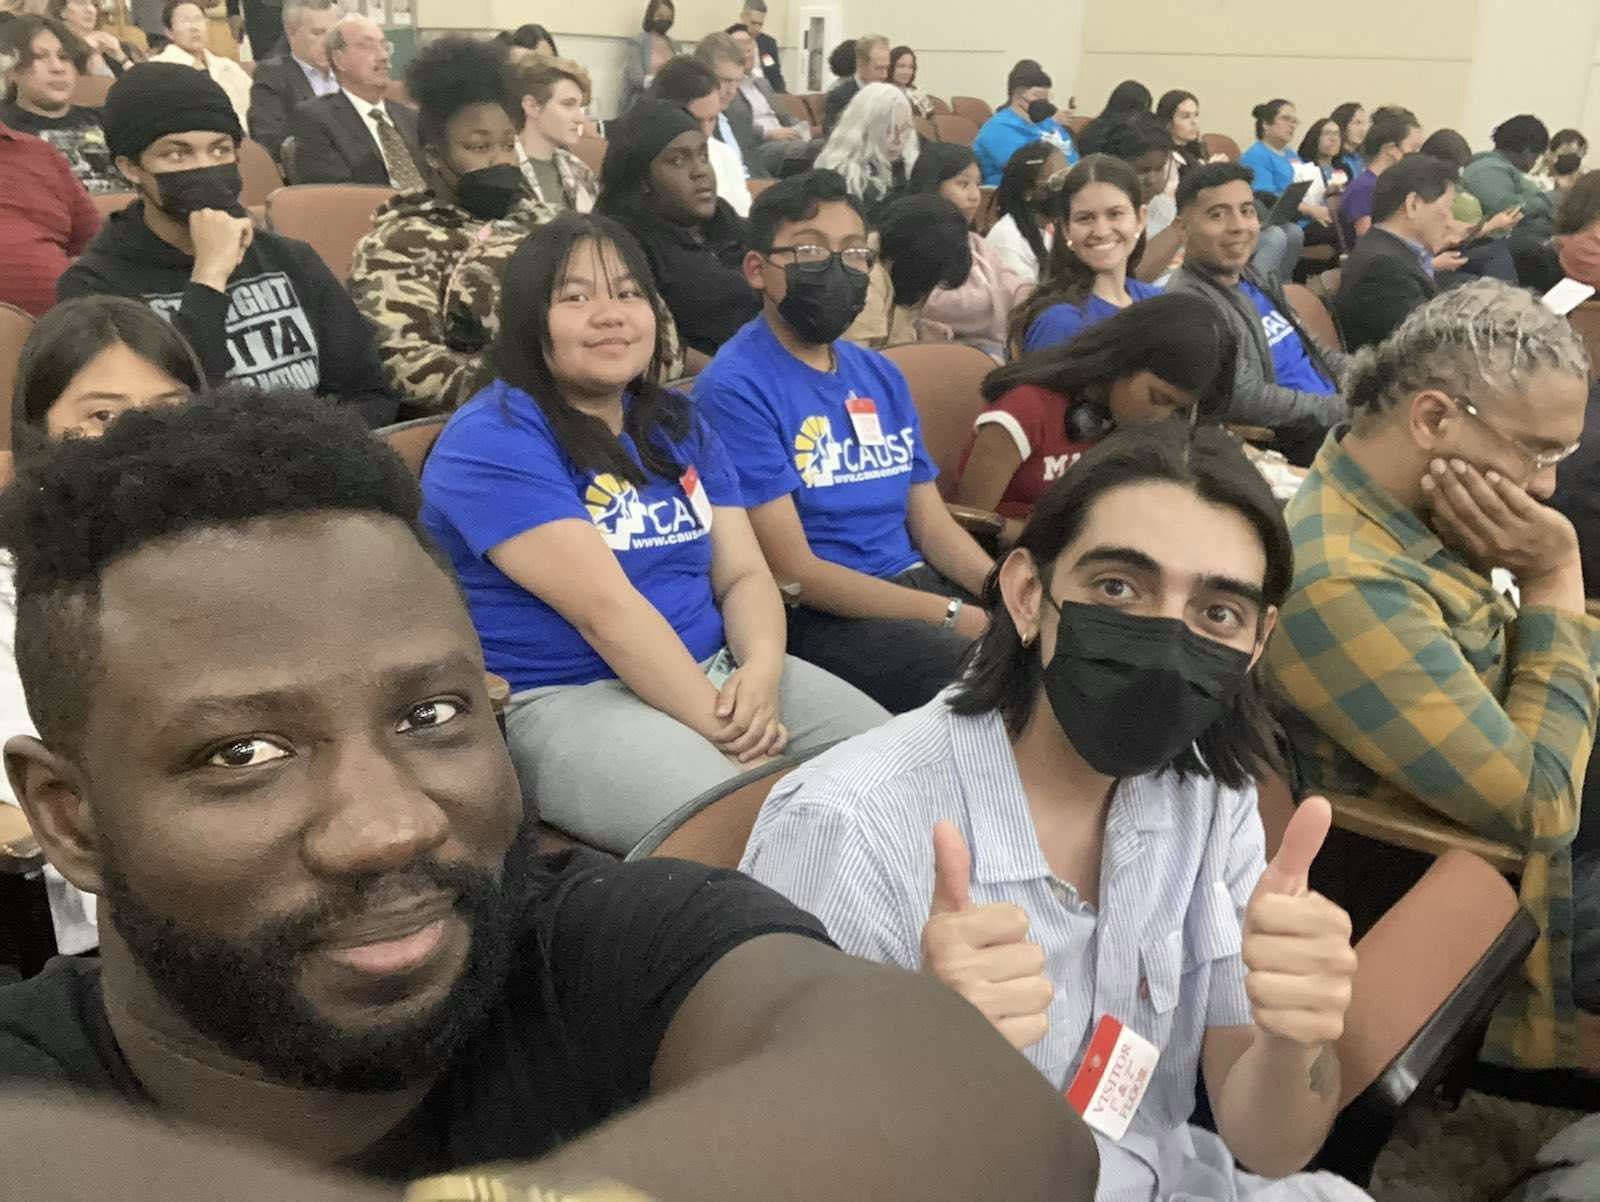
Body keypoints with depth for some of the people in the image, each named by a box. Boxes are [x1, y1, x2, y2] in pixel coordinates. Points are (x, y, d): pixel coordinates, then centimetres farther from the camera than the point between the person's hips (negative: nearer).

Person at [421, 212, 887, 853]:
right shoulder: (493, 442, -10)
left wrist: (761, 669, -15)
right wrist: (721, 729, -22)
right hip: (561, 701, -7)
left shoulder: (679, 425, 14)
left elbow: (745, 573, 7)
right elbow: (605, 608, -19)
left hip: (712, 672, 7)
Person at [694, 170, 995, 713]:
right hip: (815, 615, -7)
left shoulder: (882, 376, 14)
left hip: (915, 585, 8)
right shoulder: (735, 389, -10)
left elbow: (934, 526, 12)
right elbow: (794, 573, -15)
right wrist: (952, 616, -17)